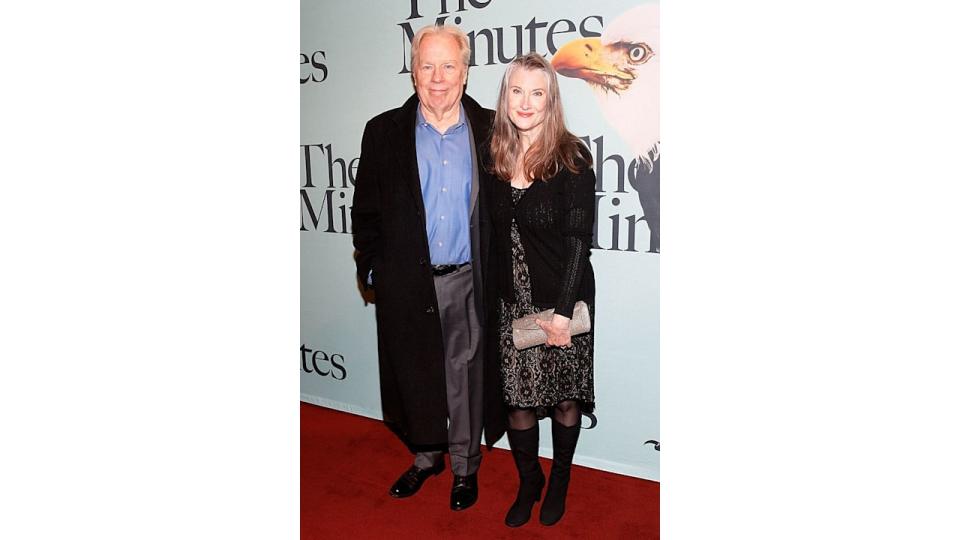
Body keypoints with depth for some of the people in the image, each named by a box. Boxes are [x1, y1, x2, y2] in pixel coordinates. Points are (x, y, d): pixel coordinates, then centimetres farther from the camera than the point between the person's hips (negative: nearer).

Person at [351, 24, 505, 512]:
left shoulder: (490, 130, -2)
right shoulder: (384, 132, 0)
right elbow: (366, 210, 4)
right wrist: (373, 270, -2)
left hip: (468, 283, -1)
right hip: (406, 283, 1)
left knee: (466, 375, 11)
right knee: (415, 375, 15)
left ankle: (464, 466, 32)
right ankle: (425, 456, 38)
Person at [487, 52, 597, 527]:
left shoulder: (572, 159, -11)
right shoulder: (496, 156, 3)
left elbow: (579, 239, -13)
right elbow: (494, 234, 8)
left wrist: (563, 311, -17)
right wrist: (495, 295, 3)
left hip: (562, 301, -3)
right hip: (512, 302, 4)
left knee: (563, 397, 10)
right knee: (517, 397, 9)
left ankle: (559, 481, 34)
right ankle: (528, 481, 31)